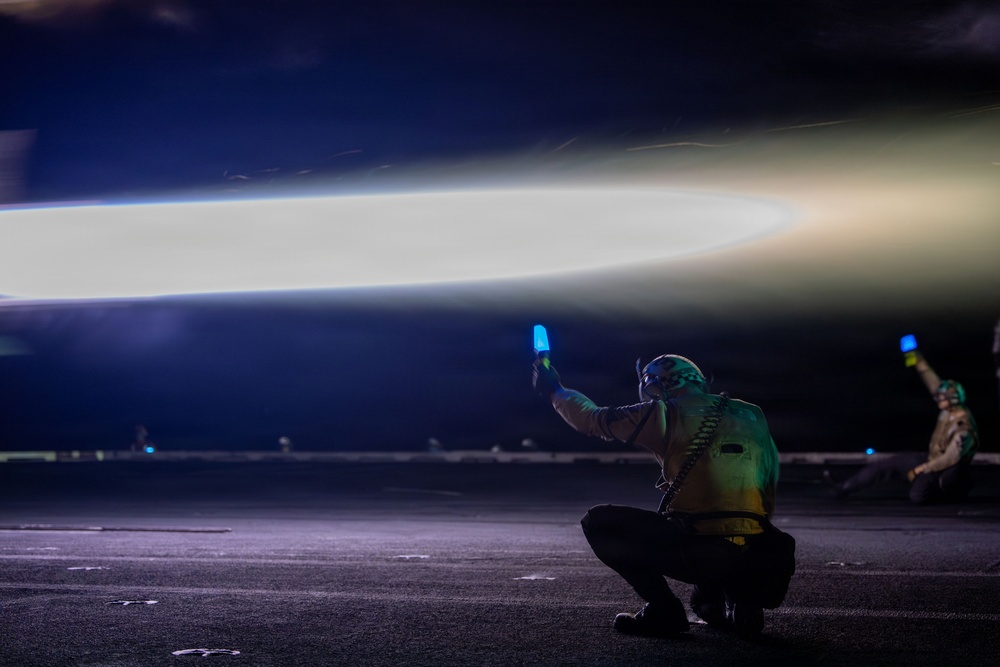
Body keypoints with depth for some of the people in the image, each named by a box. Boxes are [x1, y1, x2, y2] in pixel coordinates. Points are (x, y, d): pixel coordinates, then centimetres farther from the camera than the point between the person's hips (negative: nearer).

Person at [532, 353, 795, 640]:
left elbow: (592, 419, 11)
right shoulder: (753, 415, 16)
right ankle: (735, 600, 20)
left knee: (599, 522, 7)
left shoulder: (669, 413, 2)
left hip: (705, 555, -7)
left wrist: (555, 391, 28)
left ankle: (664, 611, 4)